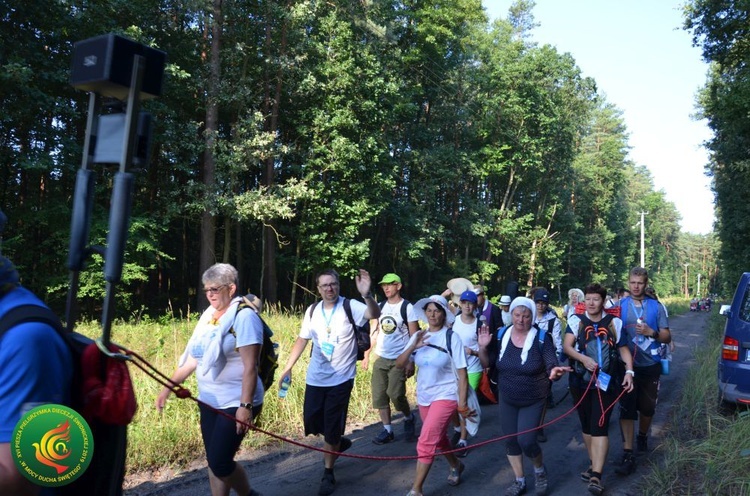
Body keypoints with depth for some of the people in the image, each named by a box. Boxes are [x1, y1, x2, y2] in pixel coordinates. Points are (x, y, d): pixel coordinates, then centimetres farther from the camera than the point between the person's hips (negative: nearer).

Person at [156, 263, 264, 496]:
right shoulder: (208, 316, 8)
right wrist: (169, 387, 13)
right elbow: (194, 357, 15)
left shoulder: (244, 317, -16)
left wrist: (246, 405, -25)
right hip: (209, 401, 8)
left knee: (220, 463, -7)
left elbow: (250, 367, -20)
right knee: (214, 461, 13)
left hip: (235, 403, -8)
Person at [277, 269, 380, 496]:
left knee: (332, 429, 3)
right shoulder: (312, 311, 2)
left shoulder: (350, 307, -12)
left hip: (340, 379, -5)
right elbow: (302, 339, 10)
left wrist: (366, 295, -51)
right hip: (315, 378, 5)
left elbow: (375, 315, -31)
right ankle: (339, 442, 41)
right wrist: (288, 367, 5)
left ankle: (328, 474, 23)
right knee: (311, 424, 11)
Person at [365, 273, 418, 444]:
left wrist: (411, 362, -12)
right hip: (380, 359, 5)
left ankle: (409, 418, 17)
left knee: (395, 394, -12)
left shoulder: (407, 307, -8)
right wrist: (366, 355, 8)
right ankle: (387, 430, 17)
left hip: (399, 360, -5)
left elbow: (414, 337, -8)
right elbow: (375, 332, 13)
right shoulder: (380, 306, 7)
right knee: (379, 396, 4)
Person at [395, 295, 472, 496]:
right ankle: (455, 466, 48)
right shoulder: (418, 336, -1)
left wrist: (462, 403, -14)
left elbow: (462, 373, -11)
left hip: (446, 396, -6)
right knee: (438, 437, 22)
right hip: (423, 396, 6)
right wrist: (413, 347, -22)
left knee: (426, 441, -13)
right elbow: (399, 364, -6)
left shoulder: (451, 337, -13)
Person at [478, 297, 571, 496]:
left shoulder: (541, 338, -16)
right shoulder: (501, 336, -7)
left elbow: (551, 367, -17)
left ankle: (540, 469, 23)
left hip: (533, 401, -3)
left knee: (526, 441, -10)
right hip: (507, 400, 4)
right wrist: (483, 347, -19)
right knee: (511, 441, 11)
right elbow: (487, 364, -1)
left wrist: (555, 371, -40)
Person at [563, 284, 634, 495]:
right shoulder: (576, 320, 0)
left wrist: (629, 371, -8)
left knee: (600, 426, -8)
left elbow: (624, 349, 5)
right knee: (586, 424, 13)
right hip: (581, 381, 2)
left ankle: (596, 476, -9)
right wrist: (583, 358, -26)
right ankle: (593, 464, 31)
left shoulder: (614, 322, 2)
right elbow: (567, 346, -9)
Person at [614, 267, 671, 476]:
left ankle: (642, 436, 43)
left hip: (650, 366, 2)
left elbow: (667, 337, 2)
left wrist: (651, 332, -17)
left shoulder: (656, 307, 1)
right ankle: (628, 455, -2)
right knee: (627, 409, -5)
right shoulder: (620, 306, -1)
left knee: (647, 407, 16)